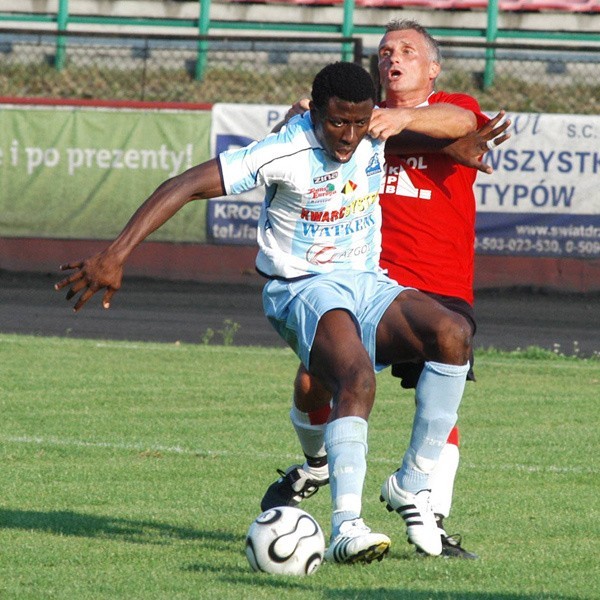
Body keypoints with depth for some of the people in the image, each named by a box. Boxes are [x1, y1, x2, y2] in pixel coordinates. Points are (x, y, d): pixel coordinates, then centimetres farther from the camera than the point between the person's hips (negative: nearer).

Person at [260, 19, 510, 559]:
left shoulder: (455, 109, 8)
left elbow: (458, 122, -17)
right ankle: (317, 464, 22)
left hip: (441, 289, -2)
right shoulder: (364, 118, 15)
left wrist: (404, 117, -37)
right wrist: (302, 118, -15)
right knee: (313, 381, -9)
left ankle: (432, 522, -10)